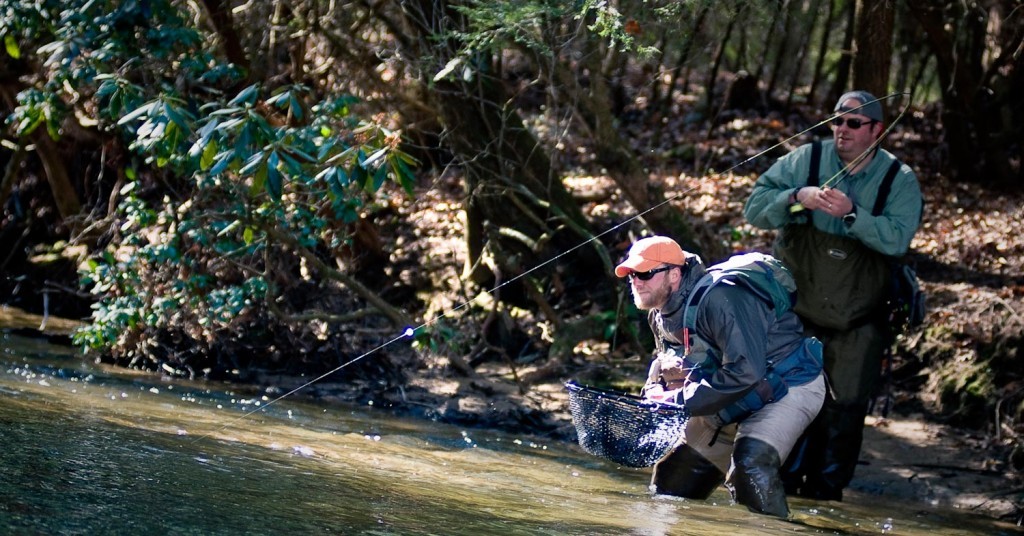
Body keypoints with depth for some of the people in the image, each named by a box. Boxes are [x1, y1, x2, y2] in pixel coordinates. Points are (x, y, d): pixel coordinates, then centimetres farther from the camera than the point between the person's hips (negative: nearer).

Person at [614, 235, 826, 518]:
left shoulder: (720, 299, -31)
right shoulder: (660, 315, 0)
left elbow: (745, 371, -36)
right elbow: (663, 363, 13)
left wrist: (679, 401, -32)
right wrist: (654, 395, -11)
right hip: (733, 404, 10)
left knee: (751, 466, -34)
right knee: (671, 481, 11)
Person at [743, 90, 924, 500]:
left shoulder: (899, 180, -4)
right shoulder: (805, 160, -3)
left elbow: (897, 238, -19)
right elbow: (755, 208, -9)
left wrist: (851, 214, -32)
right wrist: (798, 198, -27)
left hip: (858, 321, 0)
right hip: (796, 309, 0)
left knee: (846, 406, 1)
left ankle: (827, 488, 13)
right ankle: (785, 481, 15)